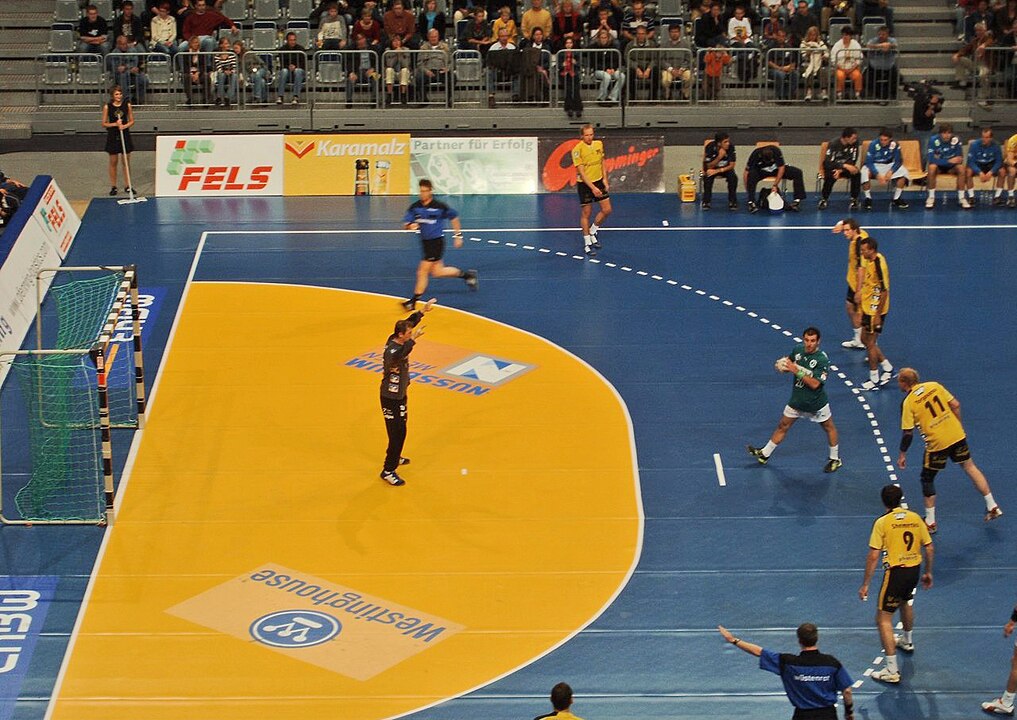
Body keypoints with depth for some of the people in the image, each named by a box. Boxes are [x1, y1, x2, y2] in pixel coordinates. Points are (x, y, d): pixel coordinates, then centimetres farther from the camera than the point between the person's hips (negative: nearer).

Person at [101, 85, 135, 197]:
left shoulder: (127, 105, -1)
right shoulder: (107, 107, -5)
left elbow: (132, 121, 4)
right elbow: (104, 124, -2)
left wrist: (125, 126, -15)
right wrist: (115, 124, -17)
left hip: (125, 135, 1)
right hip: (113, 136, -1)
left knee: (126, 161, 6)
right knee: (113, 162, 5)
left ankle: (127, 186, 15)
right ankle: (113, 187, 13)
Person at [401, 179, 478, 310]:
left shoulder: (440, 206, -12)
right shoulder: (415, 207, -1)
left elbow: (454, 217, 3)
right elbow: (406, 223, -2)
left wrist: (458, 235, 6)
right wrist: (410, 226, -25)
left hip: (437, 241, -6)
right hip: (425, 242, 6)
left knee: (423, 271, -9)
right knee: (437, 272, 13)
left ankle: (413, 301, -1)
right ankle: (466, 274, 34)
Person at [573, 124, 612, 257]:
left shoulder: (598, 144, -1)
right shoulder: (577, 150, -20)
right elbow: (581, 172, -21)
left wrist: (604, 179, 6)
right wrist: (592, 188, -26)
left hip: (598, 181, 6)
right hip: (584, 184, -6)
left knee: (607, 210, 5)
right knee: (586, 213, 3)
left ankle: (592, 232, 28)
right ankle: (587, 243, 16)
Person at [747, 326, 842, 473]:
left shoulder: (822, 360, -25)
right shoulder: (797, 349, -8)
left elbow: (815, 384, -29)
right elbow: (788, 363, 11)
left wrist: (797, 371, -34)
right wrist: (783, 365, -13)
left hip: (816, 403, -4)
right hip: (797, 400, 5)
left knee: (829, 428, 15)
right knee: (782, 426, 14)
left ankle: (835, 459, 32)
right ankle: (764, 454, 27)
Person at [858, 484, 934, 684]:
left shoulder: (882, 522, -11)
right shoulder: (915, 518, 2)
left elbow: (873, 556, -14)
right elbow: (929, 549, 6)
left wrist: (865, 584, -8)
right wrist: (928, 572, 21)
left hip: (895, 571, -6)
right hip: (915, 569, 6)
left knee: (884, 618, 0)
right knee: (905, 602, 35)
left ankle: (892, 670, -7)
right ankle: (907, 641, 61)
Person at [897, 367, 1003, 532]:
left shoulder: (908, 403, -11)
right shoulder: (934, 386, 1)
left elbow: (908, 433, -10)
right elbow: (955, 405, 4)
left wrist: (902, 454, 1)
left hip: (937, 443, -5)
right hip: (957, 435, 5)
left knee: (927, 478, 13)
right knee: (969, 466, 19)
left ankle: (930, 522, 15)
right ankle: (992, 506, 22)